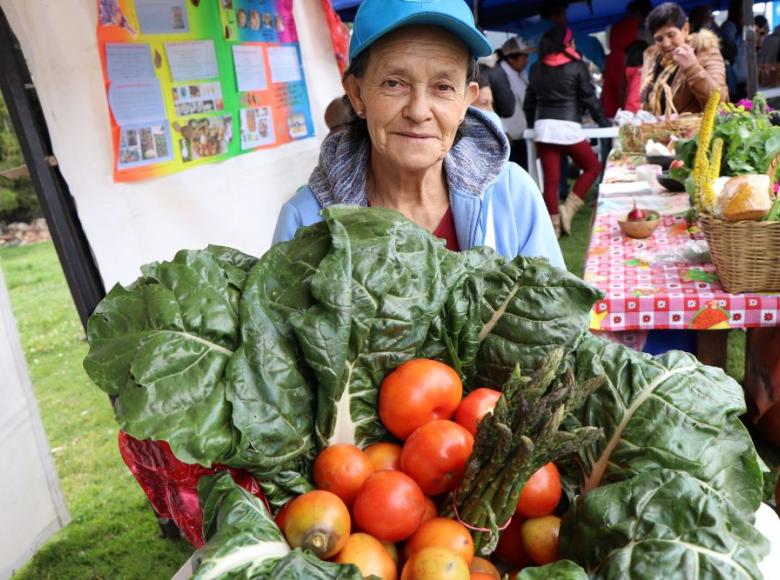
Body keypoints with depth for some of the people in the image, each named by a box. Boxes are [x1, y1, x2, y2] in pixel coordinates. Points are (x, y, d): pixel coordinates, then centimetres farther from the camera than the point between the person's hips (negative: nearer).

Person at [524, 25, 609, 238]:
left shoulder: (536, 68, 12)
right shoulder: (577, 66, 0)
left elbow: (529, 102, 15)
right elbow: (589, 98, 1)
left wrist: (533, 124, 28)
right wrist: (604, 122, 13)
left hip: (543, 127, 4)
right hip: (567, 127, -4)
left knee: (550, 179, 5)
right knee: (593, 166, 14)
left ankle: (553, 225, 5)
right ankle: (568, 209, 3)